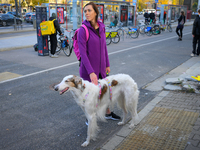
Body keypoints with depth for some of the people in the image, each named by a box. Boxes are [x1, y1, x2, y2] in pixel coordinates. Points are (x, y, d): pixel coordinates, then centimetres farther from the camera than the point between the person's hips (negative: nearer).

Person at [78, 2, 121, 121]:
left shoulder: (101, 27, 2)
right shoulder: (83, 30, -16)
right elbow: (83, 53, -20)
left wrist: (107, 64, 11)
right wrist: (91, 72, -24)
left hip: (101, 67, 6)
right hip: (89, 68, -6)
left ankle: (108, 113, 42)